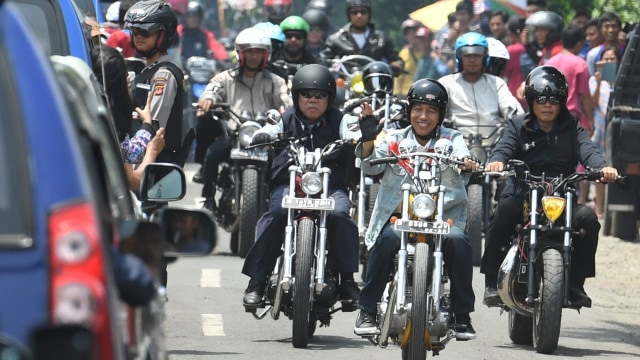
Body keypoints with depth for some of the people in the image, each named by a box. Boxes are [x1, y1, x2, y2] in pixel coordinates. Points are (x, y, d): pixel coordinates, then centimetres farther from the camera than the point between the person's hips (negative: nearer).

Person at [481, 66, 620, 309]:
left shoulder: (572, 130, 14)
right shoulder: (518, 128, 14)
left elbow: (587, 150, -4)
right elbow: (505, 147, -5)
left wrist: (603, 167, -27)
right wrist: (497, 161, -31)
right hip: (522, 195, -1)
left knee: (587, 217, -27)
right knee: (505, 210, -33)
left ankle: (575, 283, -13)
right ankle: (492, 282, -25)